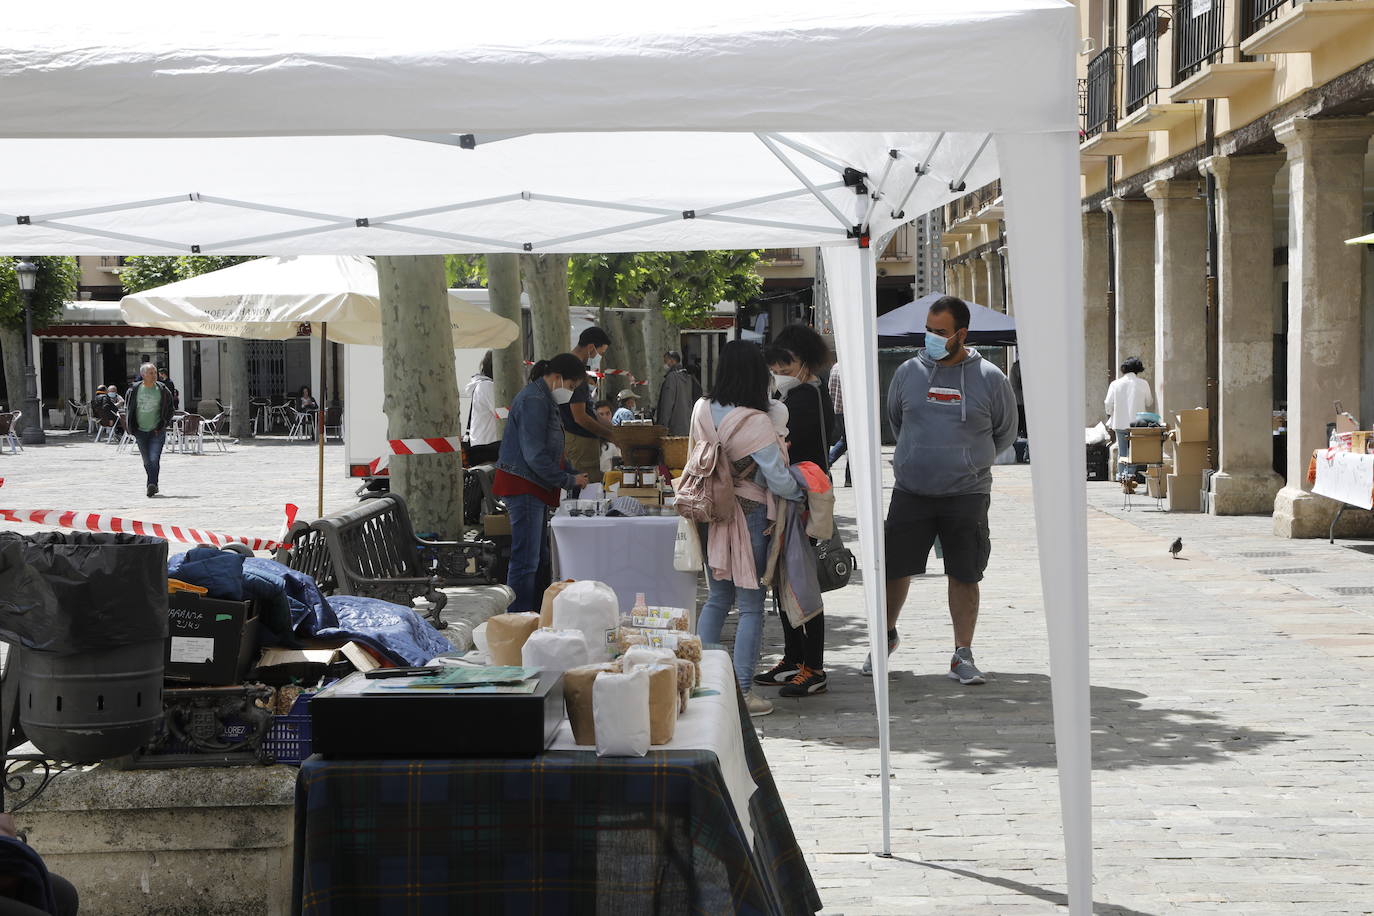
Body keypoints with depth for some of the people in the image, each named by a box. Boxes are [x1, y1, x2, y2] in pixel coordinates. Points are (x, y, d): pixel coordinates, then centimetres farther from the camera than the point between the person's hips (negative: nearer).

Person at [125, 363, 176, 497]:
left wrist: (162, 425, -4)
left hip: (157, 431, -2)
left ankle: (152, 485, -16)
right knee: (147, 462, 9)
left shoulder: (163, 390, -3)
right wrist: (132, 427, 8)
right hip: (141, 431, 2)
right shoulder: (134, 390, -1)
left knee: (154, 460, -16)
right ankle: (153, 485, 25)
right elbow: (128, 408, 14)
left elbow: (170, 410, 6)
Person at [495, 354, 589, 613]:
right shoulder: (534, 401, -16)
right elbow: (535, 455, -22)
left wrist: (573, 476, 12)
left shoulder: (544, 399, 18)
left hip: (533, 489, 11)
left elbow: (552, 451, 24)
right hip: (523, 487, -11)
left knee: (538, 557, 15)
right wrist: (569, 481, -14)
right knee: (526, 560, -9)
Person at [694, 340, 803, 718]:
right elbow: (778, 479, -14)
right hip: (747, 515, -6)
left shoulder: (702, 411, 0)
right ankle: (743, 691, 5)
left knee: (717, 597, 18)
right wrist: (801, 493, 3)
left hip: (711, 513, 6)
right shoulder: (754, 422, -18)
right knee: (751, 605, 3)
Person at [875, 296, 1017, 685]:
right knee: (893, 568, 5)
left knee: (965, 576, 3)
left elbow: (1005, 433, 13)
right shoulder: (908, 372, 3)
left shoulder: (989, 379, -2)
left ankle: (962, 656, 13)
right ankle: (886, 635, 29)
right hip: (910, 492, 1)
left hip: (966, 495, -1)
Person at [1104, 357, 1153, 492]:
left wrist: (1110, 420, 18)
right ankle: (1130, 478, -9)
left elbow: (1108, 405, 1)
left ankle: (1123, 482, 11)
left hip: (1120, 423, 1)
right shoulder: (1143, 384, -5)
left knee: (1122, 453, 10)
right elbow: (1149, 403, 6)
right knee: (1133, 452, 4)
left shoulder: (1115, 384, -2)